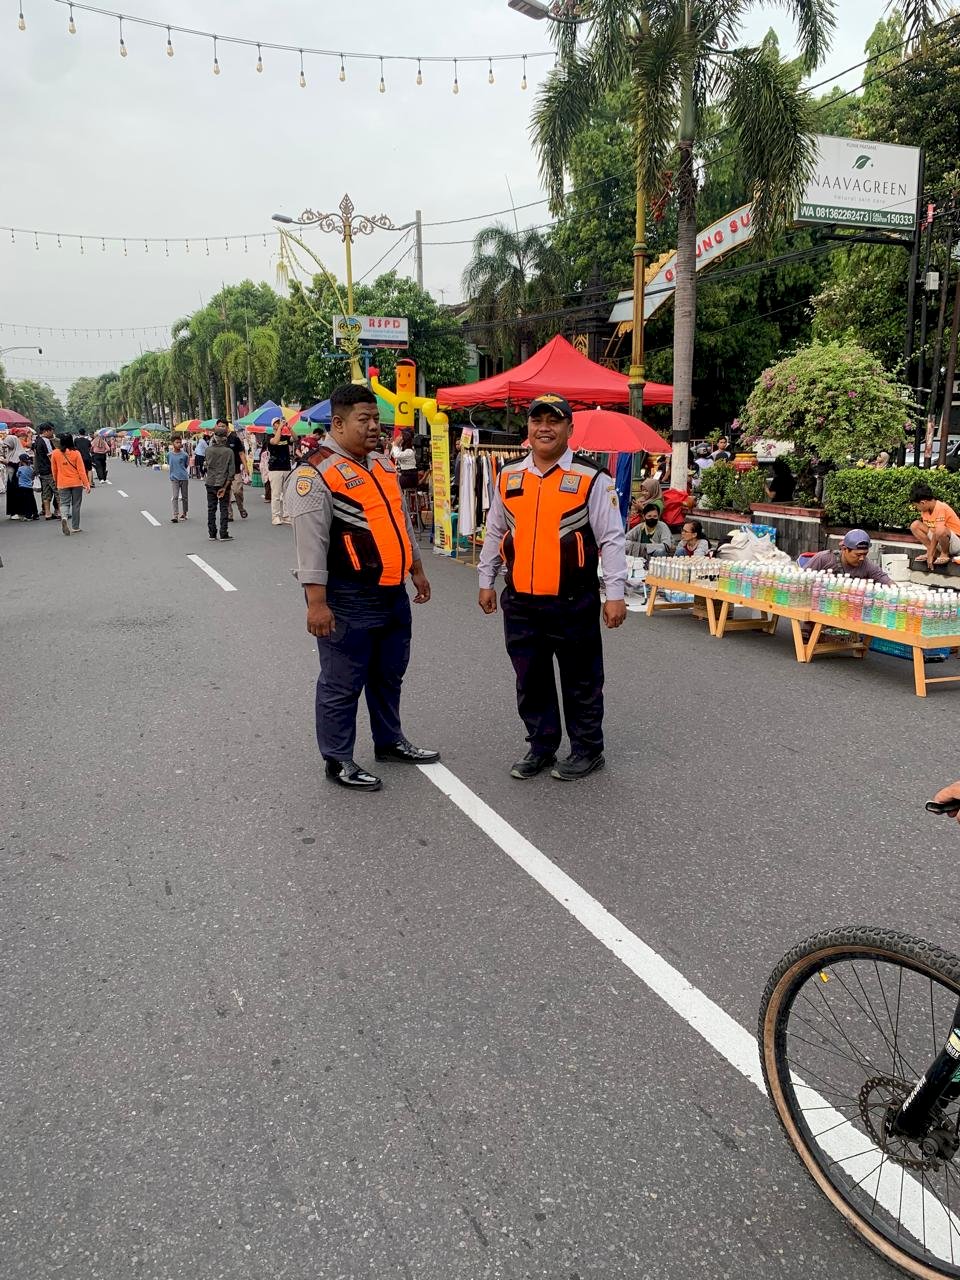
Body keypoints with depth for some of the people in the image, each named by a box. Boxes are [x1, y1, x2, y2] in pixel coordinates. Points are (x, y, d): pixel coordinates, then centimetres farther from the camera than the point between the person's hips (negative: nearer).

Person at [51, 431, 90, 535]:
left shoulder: (55, 453, -3)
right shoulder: (75, 453, -9)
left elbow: (54, 470, 7)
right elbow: (81, 470, -9)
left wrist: (56, 482, 22)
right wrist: (86, 484, -5)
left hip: (63, 484, 1)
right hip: (77, 483, -1)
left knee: (64, 503, 8)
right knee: (76, 505, 9)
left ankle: (64, 517, -23)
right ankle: (75, 527, 13)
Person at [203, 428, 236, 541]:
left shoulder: (208, 450, -4)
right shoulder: (229, 452, -8)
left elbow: (206, 464, 6)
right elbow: (231, 471, -9)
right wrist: (225, 487, -6)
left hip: (210, 483, 2)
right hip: (223, 483, -2)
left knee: (211, 508, 10)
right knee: (224, 509, 3)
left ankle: (212, 534, 13)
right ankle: (223, 535, 1)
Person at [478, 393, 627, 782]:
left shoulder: (592, 478, -5)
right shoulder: (508, 477, 9)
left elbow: (611, 539, -7)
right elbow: (495, 533, 18)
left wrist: (614, 594, -12)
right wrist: (486, 582, 16)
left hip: (573, 603, -4)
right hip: (520, 603, 5)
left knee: (580, 681, 8)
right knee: (530, 681, 14)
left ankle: (587, 750, 24)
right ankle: (541, 748, 29)